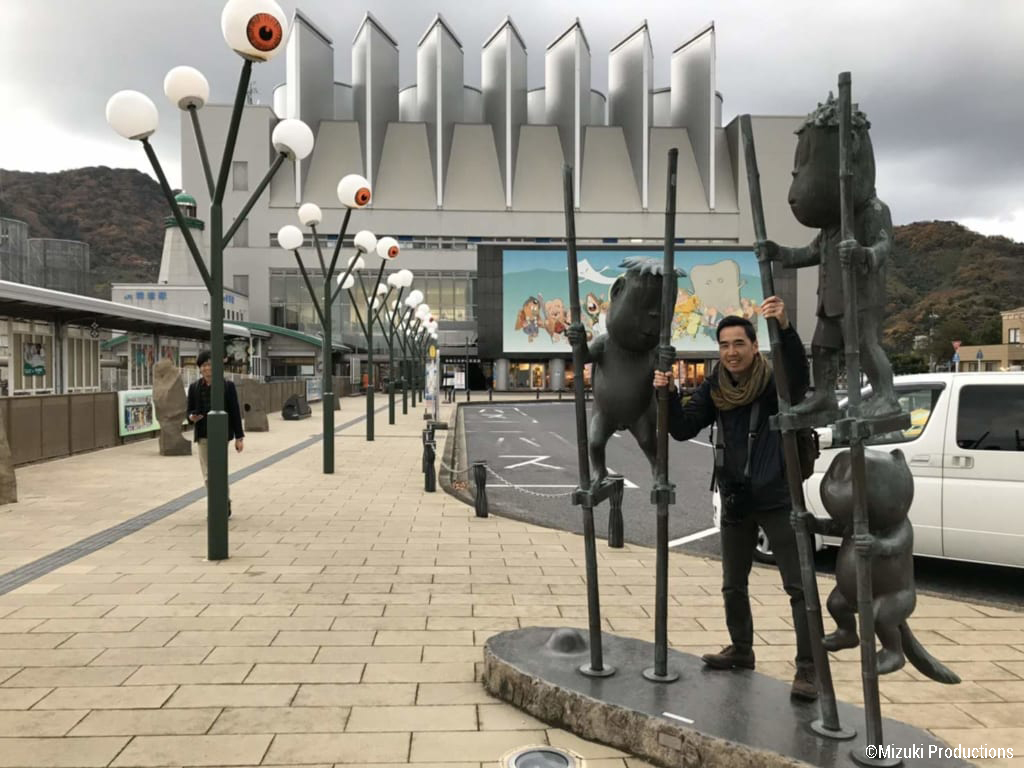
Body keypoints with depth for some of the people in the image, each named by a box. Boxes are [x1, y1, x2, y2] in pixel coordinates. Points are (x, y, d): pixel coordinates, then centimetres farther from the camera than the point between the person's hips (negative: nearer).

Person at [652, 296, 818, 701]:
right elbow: (683, 429, -3)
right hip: (735, 501, 5)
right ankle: (741, 649, 38)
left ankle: (808, 668, 6)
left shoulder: (776, 382, -13)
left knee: (798, 586, -4)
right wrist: (668, 394, -19)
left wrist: (785, 328, -52)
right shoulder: (714, 388, 1)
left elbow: (799, 372, -35)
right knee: (733, 585, 18)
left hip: (777, 499, -5)